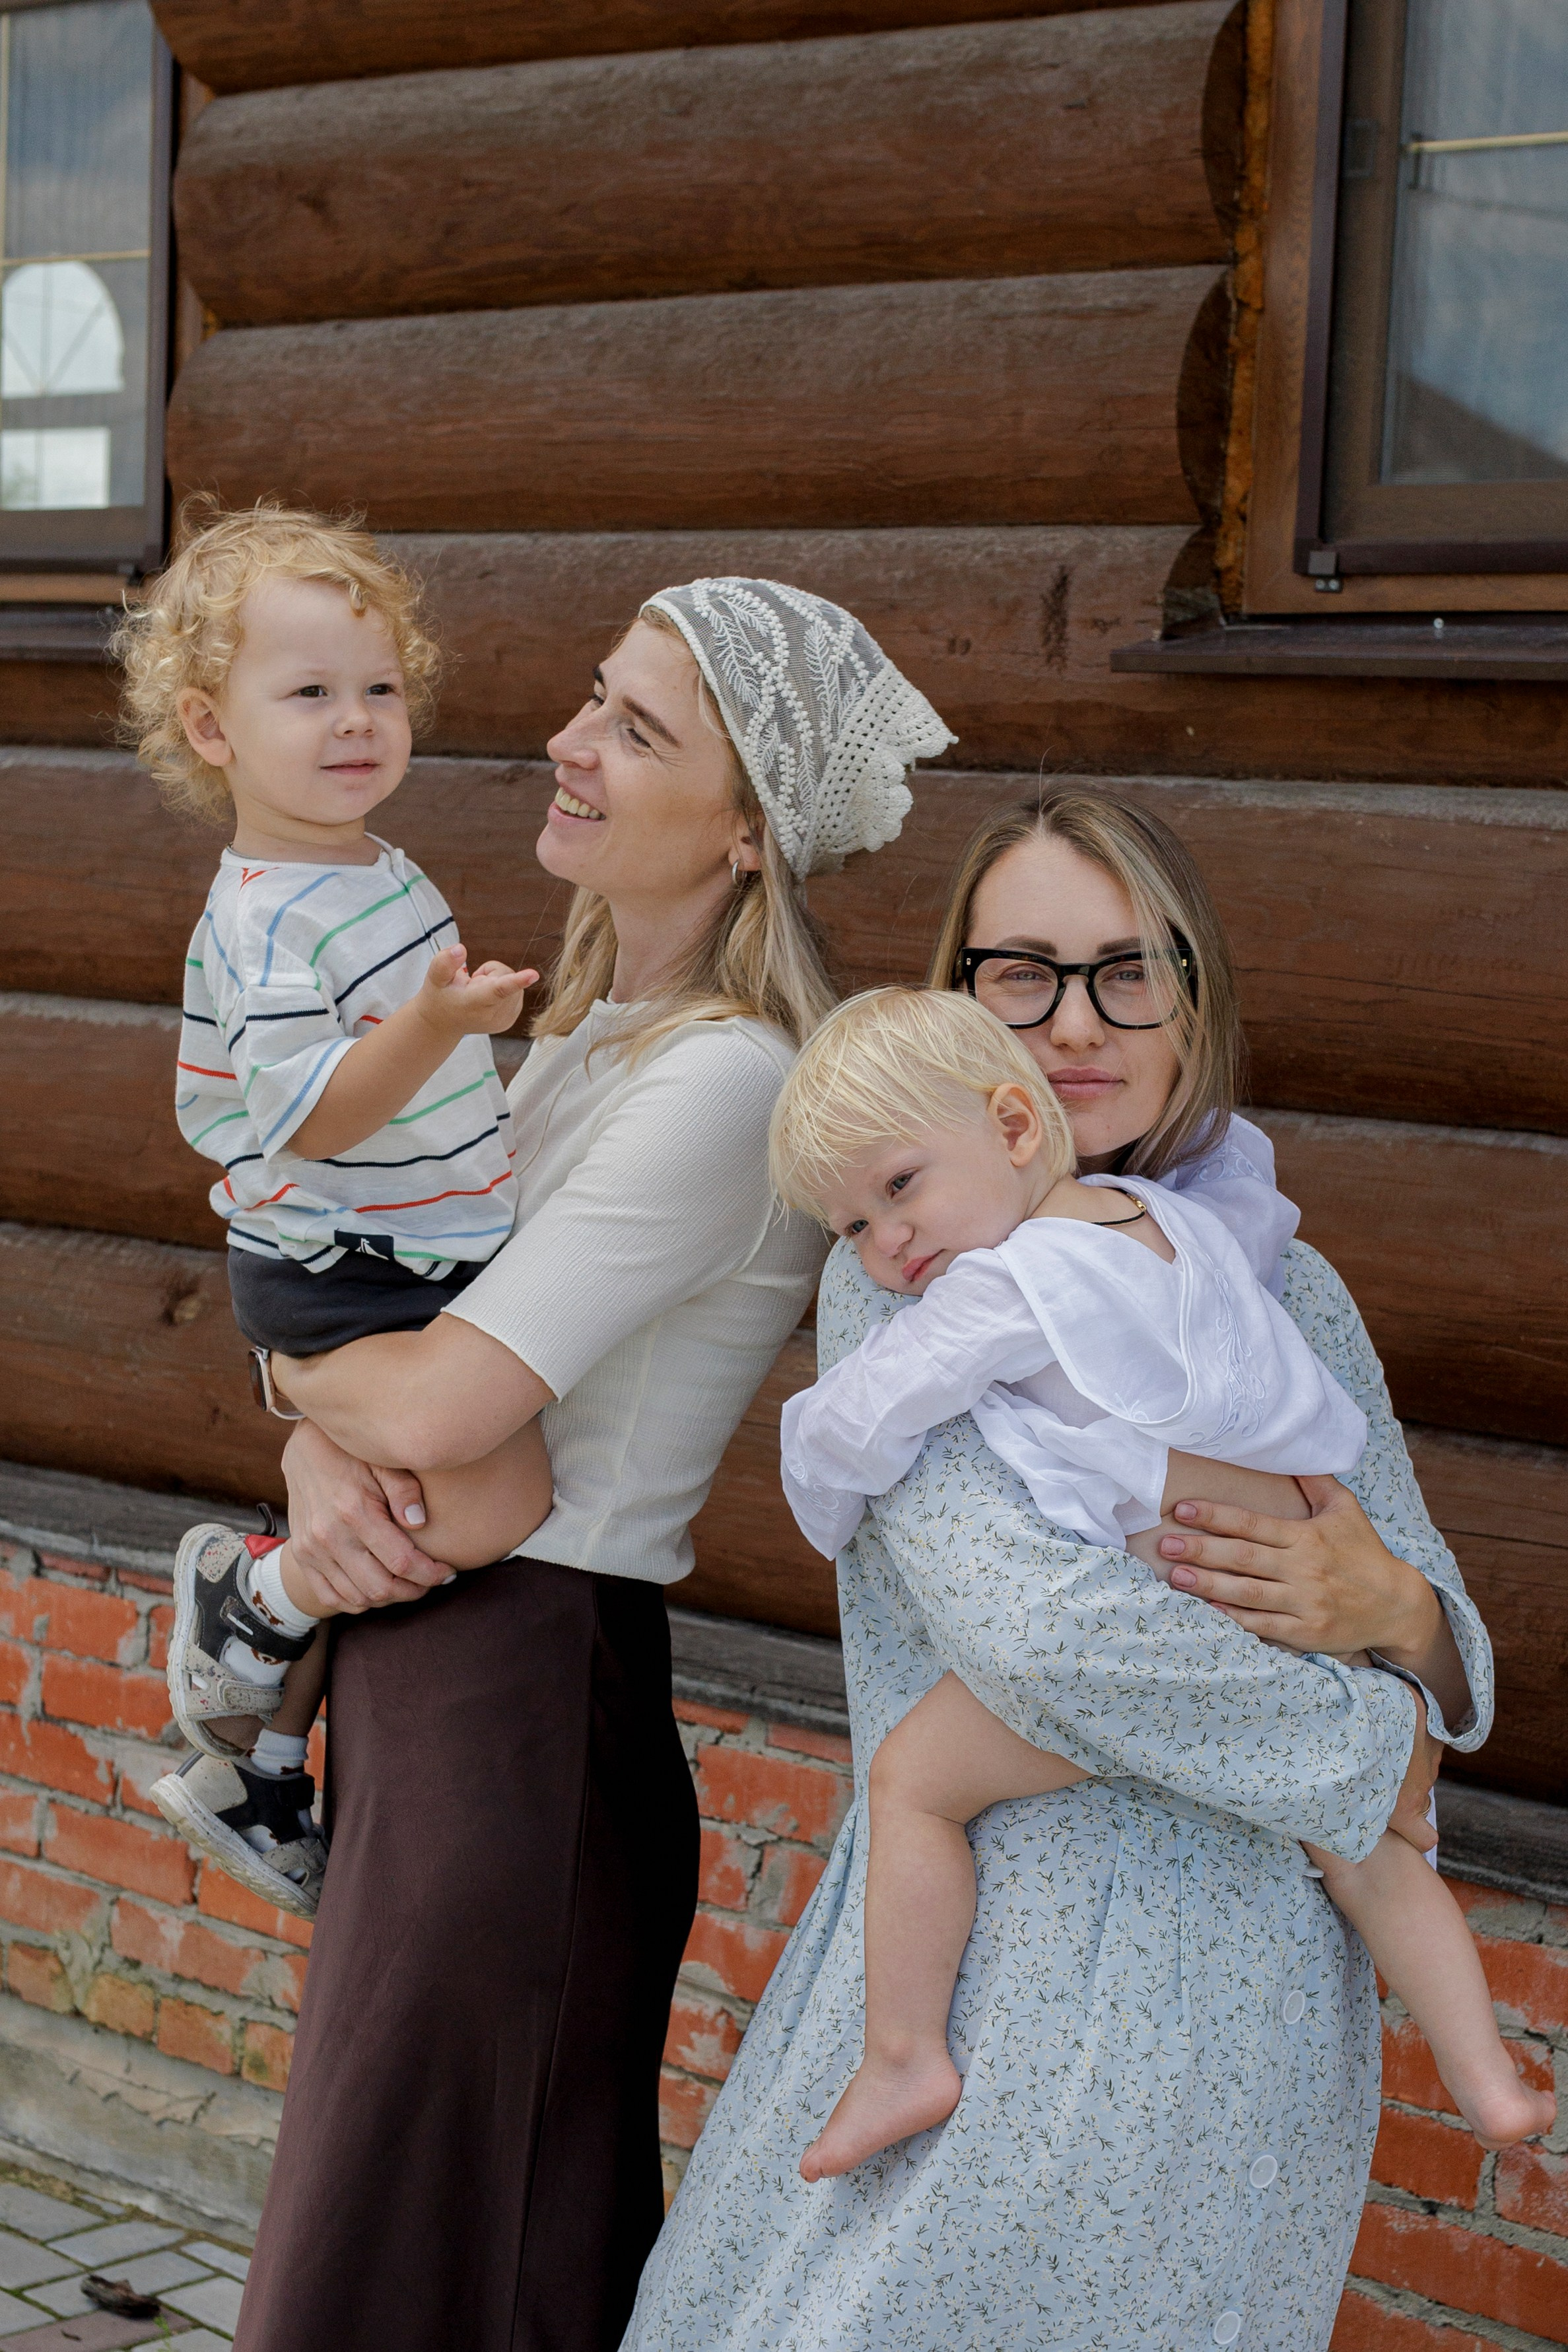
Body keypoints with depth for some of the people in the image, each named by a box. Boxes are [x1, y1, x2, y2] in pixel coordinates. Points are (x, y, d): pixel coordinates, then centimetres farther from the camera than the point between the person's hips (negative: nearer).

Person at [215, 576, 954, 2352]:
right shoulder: (585, 1024, 9)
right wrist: (322, 1457, -11)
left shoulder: (725, 1089, -21)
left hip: (525, 1697, -9)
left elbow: (437, 1404, -24)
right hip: (420, 1652, 9)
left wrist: (305, 1376, -2)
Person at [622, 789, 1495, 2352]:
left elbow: (1448, 1663, 9)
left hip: (1263, 1998, 1)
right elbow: (1028, 1620, -21)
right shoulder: (897, 1276, -4)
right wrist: (1367, 1750, -12)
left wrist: (1398, 1611, -15)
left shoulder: (1290, 1295, 6)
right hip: (994, 1970, -1)